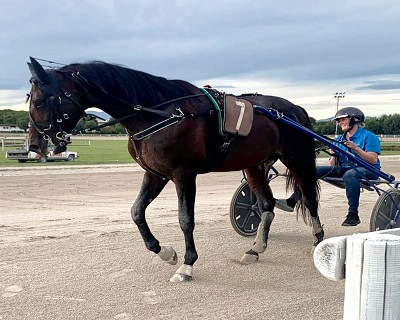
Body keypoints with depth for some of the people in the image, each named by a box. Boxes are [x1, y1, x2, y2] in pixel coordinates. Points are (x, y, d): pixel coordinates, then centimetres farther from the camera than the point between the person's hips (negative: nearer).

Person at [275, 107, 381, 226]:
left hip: (367, 171, -6)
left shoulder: (368, 136, 0)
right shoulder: (339, 139, 19)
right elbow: (333, 166, 15)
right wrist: (333, 155, -7)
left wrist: (356, 148, -21)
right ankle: (293, 201, -23)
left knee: (349, 174, -41)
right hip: (343, 169, 6)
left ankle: (353, 214, -38)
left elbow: (373, 160, -12)